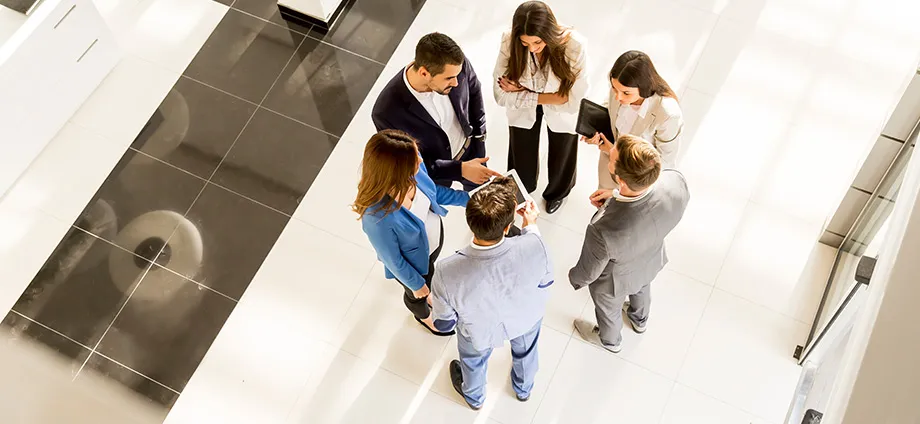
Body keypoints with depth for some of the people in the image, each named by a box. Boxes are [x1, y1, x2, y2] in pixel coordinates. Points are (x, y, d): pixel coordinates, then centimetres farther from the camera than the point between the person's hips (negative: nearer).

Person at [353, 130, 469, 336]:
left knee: (432, 270, 37)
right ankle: (424, 316, 66)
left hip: (434, 234, 5)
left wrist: (468, 199, -5)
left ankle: (430, 296, 72)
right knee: (418, 294, 30)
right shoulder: (378, 217, -46)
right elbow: (392, 259, -26)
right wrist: (416, 284, -10)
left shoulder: (410, 173, -31)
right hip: (413, 262, -4)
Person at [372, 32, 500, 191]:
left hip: (470, 149, 4)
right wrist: (460, 169, -32)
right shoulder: (387, 113, -42)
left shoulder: (456, 64, -30)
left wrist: (479, 133, 1)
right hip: (433, 172, -4)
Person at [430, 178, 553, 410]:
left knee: (474, 362, 35)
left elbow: (443, 324, -21)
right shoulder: (533, 246, -40)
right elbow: (545, 281, -14)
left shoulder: (448, 272, -42)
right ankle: (523, 388, 70)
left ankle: (475, 397, 68)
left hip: (480, 333, -1)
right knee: (525, 351, 38)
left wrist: (435, 303, 1)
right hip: (526, 318, 1)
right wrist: (531, 226, -6)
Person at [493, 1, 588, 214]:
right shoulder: (509, 43, -32)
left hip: (561, 111, 0)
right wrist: (532, 98, -29)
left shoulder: (573, 45, -37)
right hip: (524, 109, 1)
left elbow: (572, 97, -29)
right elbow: (501, 93, -25)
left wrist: (524, 93, -27)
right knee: (521, 157, 23)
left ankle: (556, 192, 63)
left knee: (561, 154, 27)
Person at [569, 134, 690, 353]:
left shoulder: (604, 231, -49)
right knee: (642, 289, 39)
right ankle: (640, 320, 72)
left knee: (609, 310, 32)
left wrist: (575, 279, -3)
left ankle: (610, 340, 66)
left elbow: (588, 271, -25)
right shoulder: (676, 182, -37)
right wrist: (619, 196, -10)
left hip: (616, 280, -4)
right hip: (651, 261, 4)